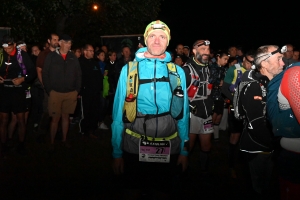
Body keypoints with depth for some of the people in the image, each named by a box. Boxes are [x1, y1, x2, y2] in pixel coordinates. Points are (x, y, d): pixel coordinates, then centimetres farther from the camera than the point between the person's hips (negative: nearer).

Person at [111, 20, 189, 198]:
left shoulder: (177, 72, 1)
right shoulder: (129, 69, -4)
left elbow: (183, 113, 5)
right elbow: (119, 113, -2)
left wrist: (184, 150, 5)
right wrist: (117, 152, -2)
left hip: (169, 149, 1)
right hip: (135, 148, -1)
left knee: (165, 190, 19)